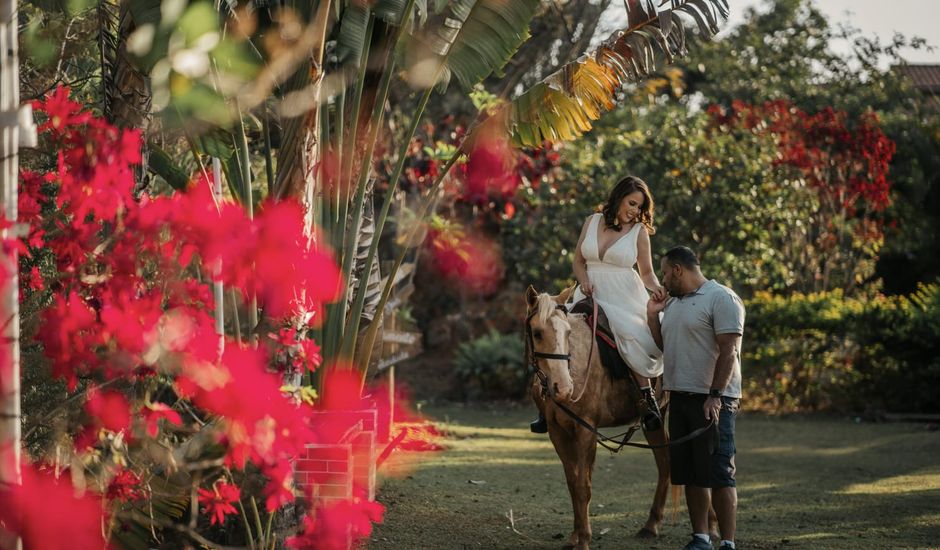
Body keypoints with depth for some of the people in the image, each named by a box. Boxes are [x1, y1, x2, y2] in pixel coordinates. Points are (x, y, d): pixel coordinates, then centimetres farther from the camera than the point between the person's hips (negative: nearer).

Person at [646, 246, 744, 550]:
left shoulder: (721, 298, -9)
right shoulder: (672, 303, 17)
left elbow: (729, 351, -16)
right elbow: (662, 345, 27)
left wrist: (715, 396, -23)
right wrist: (652, 314, 14)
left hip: (711, 399, -8)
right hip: (679, 397, 8)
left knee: (718, 473, -8)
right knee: (691, 474, 10)